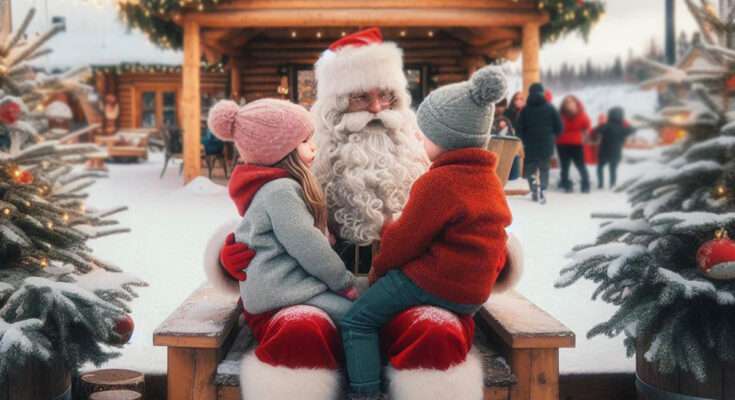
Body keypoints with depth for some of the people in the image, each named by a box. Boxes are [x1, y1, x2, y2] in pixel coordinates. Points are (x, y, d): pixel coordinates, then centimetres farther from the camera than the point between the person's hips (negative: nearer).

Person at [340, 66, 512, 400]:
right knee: (379, 298, 26)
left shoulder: (439, 181, -19)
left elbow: (404, 242, -14)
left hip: (434, 282, -10)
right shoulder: (488, 178, 10)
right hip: (473, 290, 10)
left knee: (356, 320, -4)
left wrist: (378, 271, 5)